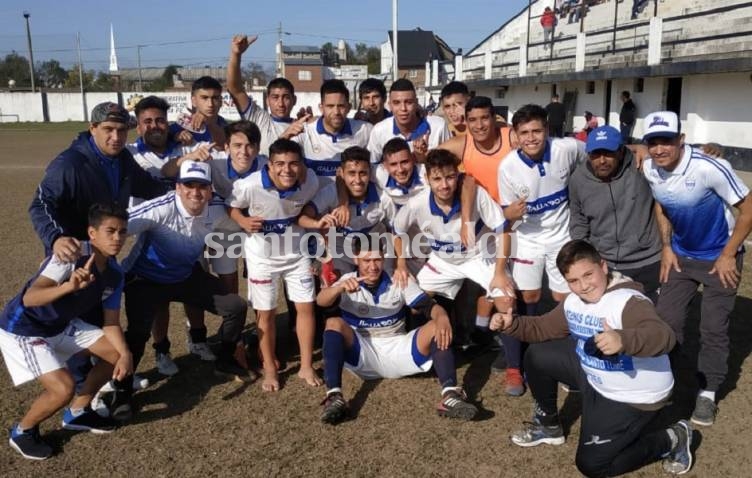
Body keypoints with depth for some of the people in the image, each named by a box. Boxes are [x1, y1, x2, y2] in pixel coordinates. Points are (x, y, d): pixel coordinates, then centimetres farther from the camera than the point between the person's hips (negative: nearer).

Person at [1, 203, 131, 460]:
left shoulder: (115, 274, -7)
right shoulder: (72, 255, -30)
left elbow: (111, 323, 0)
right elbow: (29, 298, -40)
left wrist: (125, 354, -16)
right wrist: (69, 286, -58)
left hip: (61, 325, 8)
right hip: (21, 329, -8)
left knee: (116, 353, 6)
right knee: (63, 388, -21)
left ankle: (77, 412, 24)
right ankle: (22, 431, 10)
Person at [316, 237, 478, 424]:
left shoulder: (400, 281, 2)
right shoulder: (348, 281, -4)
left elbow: (431, 307, -7)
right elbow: (321, 301, -24)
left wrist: (442, 318, -32)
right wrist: (340, 287, -47)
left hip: (397, 351, 2)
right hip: (362, 356, -1)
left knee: (436, 328, -21)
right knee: (334, 323, -28)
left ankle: (450, 396, -39)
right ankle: (334, 397, -39)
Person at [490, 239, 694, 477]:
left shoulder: (628, 301, -30)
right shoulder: (573, 301, -3)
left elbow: (664, 336, -47)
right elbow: (542, 328, 9)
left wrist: (623, 340, -66)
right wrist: (513, 324, -11)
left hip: (634, 398, -8)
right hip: (594, 379, 8)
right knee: (538, 356, 6)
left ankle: (670, 439, 10)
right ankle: (548, 424, 27)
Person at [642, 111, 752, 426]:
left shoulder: (709, 168, -31)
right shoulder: (649, 170, -13)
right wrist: (666, 248, 4)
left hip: (719, 258, -5)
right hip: (681, 255, 5)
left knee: (713, 328, 0)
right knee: (666, 319, 6)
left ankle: (707, 393, 18)